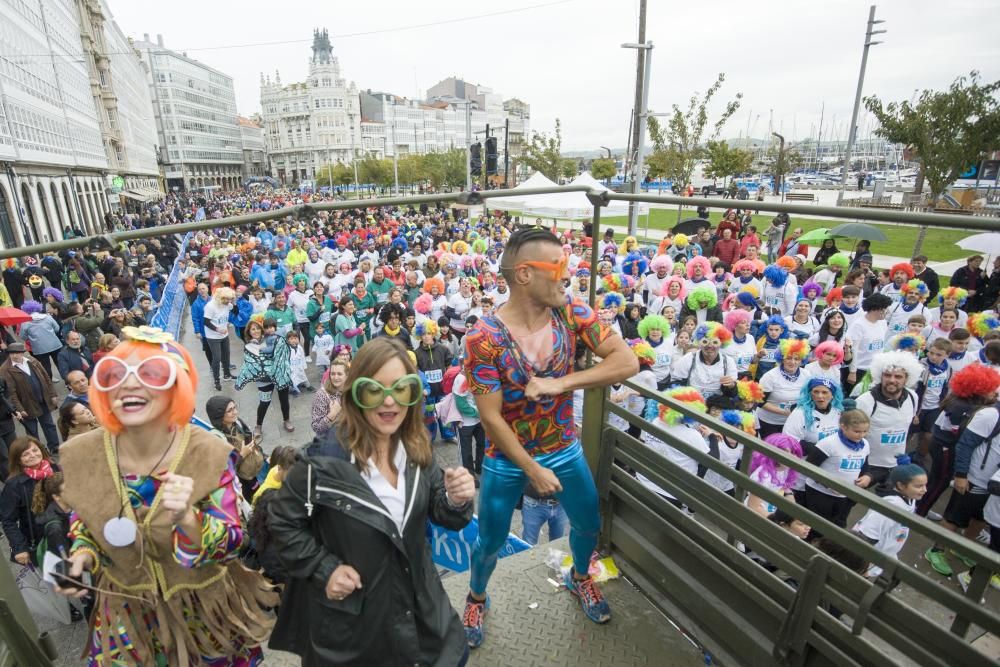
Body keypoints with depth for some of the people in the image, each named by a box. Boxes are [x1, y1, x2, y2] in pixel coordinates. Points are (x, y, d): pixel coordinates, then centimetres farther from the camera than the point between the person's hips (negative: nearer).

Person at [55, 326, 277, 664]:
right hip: (125, 610, 2)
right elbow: (83, 519, 5)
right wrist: (81, 555, -13)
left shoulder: (210, 454, -27)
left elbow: (232, 542, -24)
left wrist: (186, 520, -41)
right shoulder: (82, 454, -16)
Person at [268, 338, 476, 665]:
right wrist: (323, 569, -16)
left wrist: (457, 502, -22)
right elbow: (282, 522, -10)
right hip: (349, 618, -4)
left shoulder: (418, 450, -9)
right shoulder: (325, 460, -25)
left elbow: (442, 516, -1)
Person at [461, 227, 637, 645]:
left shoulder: (574, 315, -14)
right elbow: (490, 417, -21)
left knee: (589, 524, 22)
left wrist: (562, 383, -31)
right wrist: (533, 470, -17)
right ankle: (476, 597, 50)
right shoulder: (484, 337, -25)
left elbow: (627, 362, -20)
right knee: (490, 542, 16)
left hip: (565, 450, 4)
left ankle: (579, 578, 57)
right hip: (507, 460, -3)